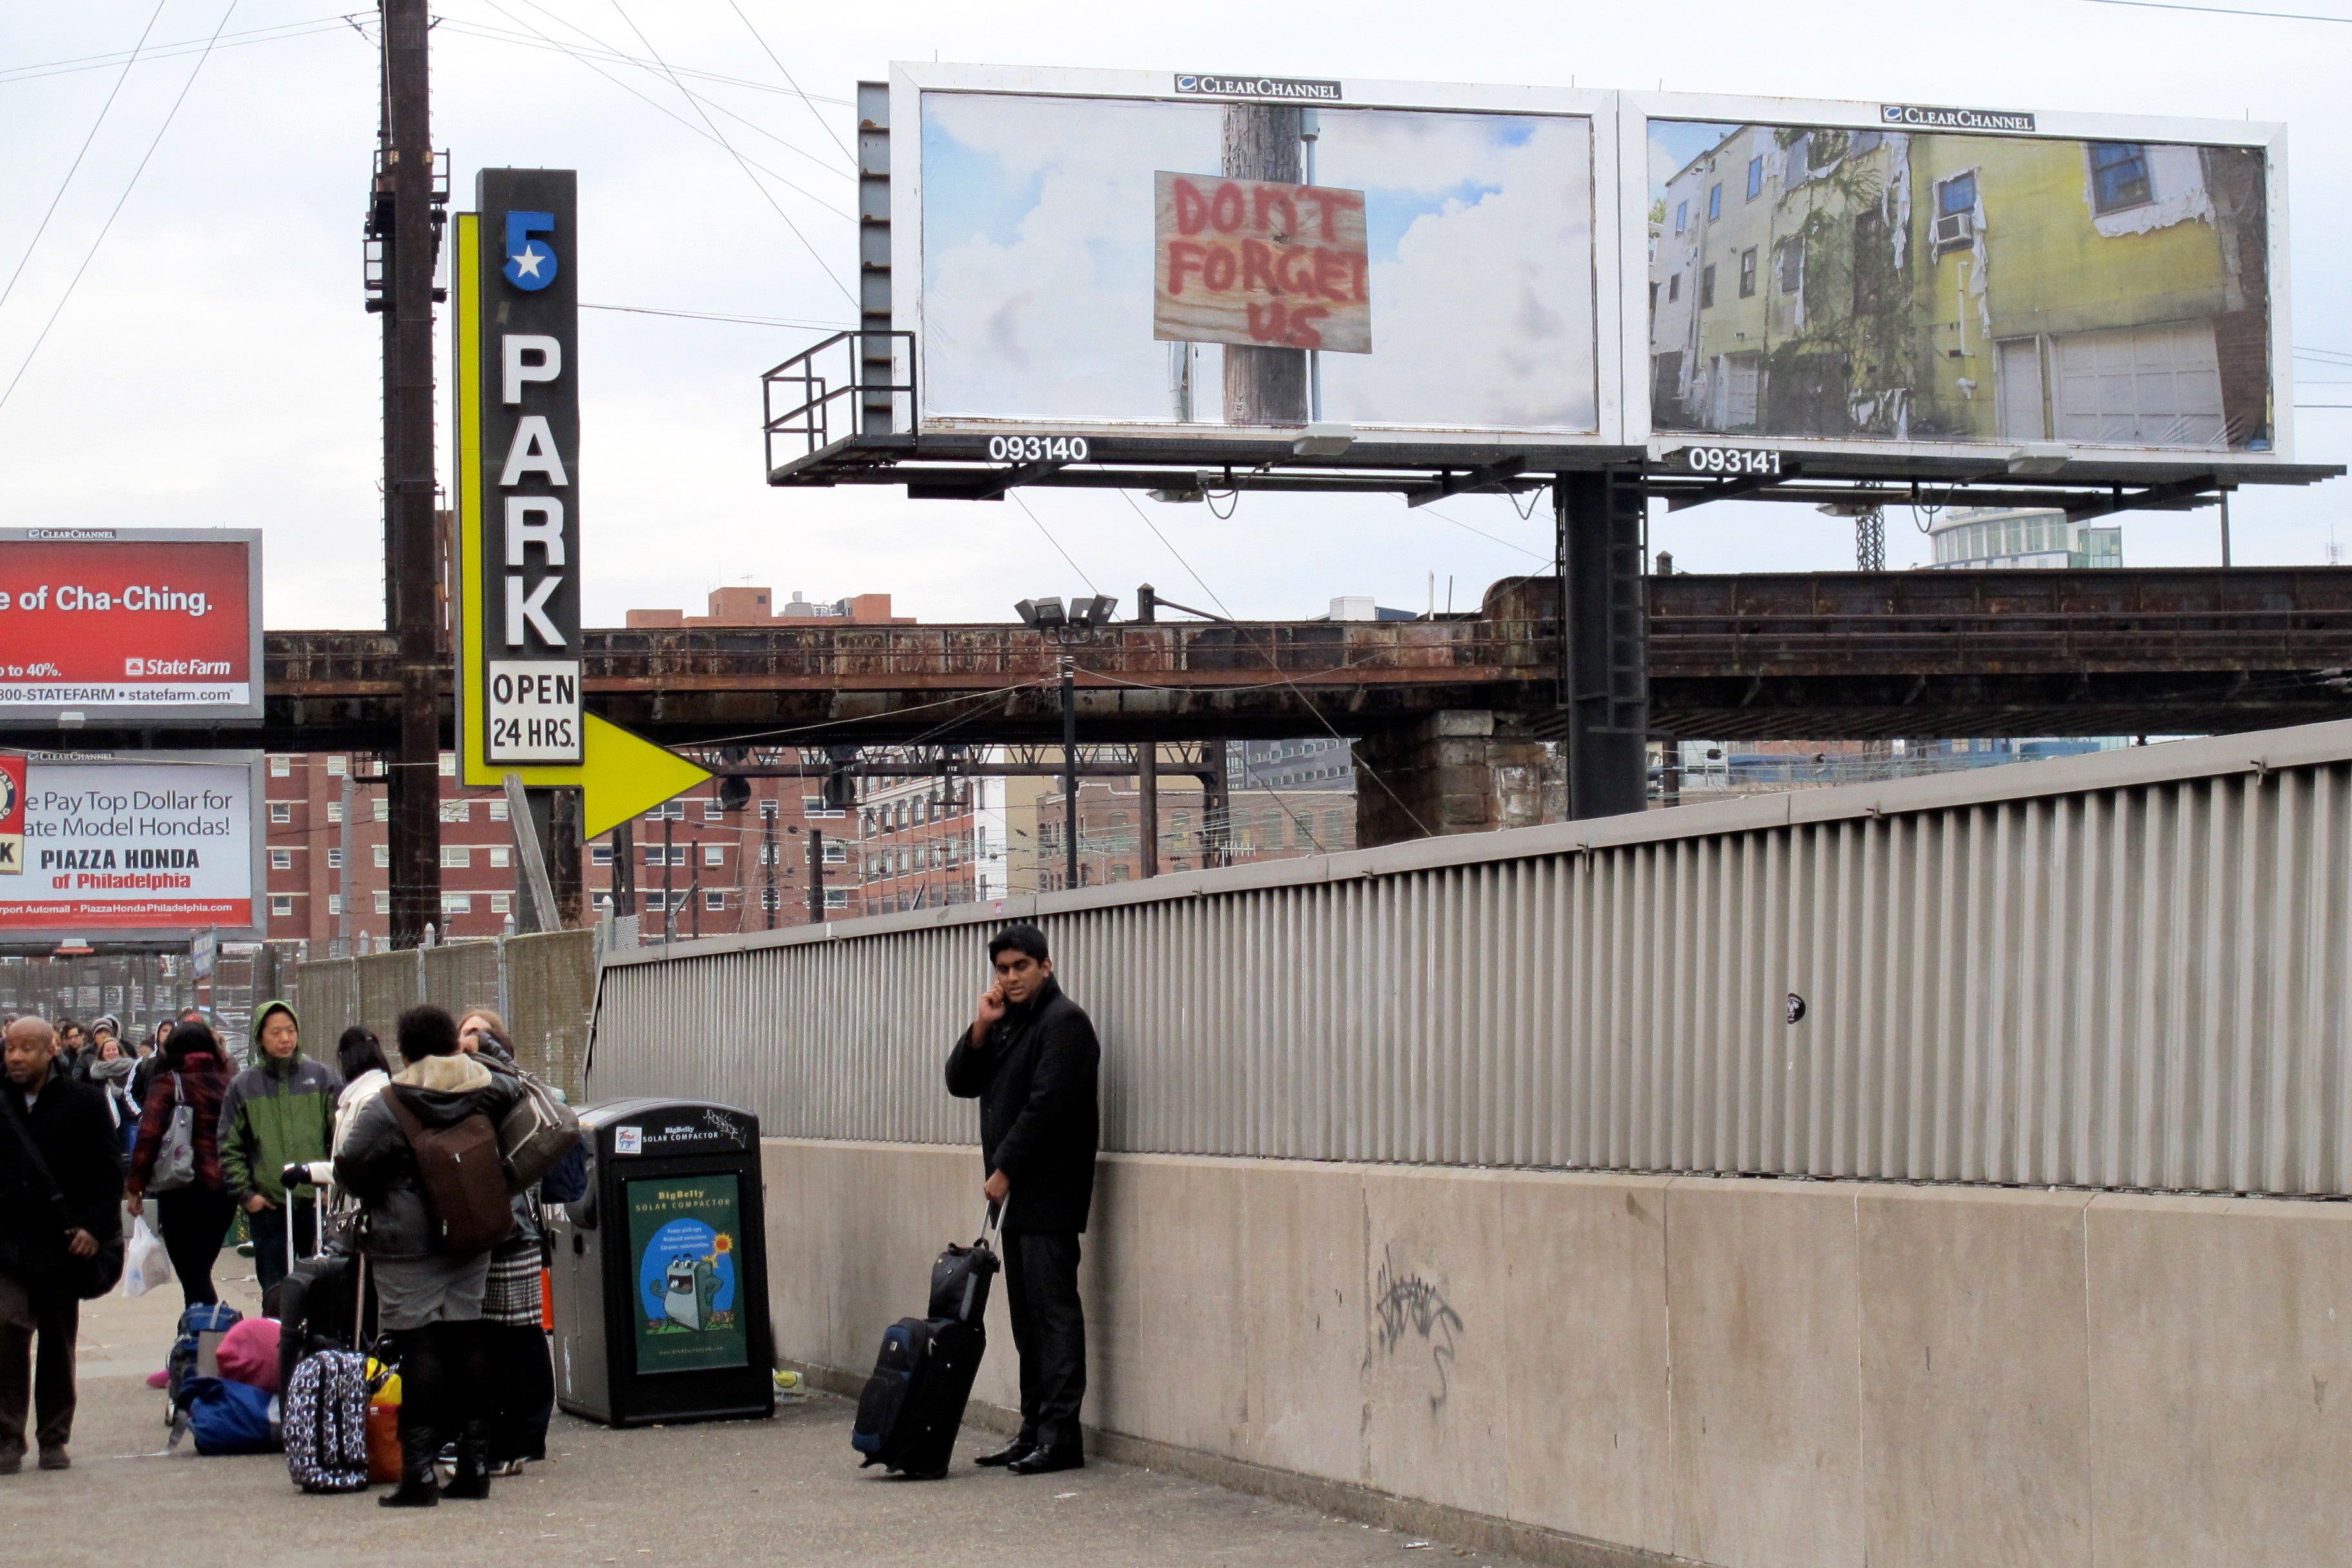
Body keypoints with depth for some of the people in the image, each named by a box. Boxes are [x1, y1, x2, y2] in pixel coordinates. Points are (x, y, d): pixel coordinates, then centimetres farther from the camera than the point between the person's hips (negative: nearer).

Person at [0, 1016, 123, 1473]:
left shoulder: (84, 1103, 1)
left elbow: (109, 1171, 2)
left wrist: (95, 1227, -8)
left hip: (64, 1242, 0)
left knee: (58, 1340, 7)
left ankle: (54, 1439, 18)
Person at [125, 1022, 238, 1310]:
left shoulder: (169, 1084, -5)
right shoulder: (226, 1082, 7)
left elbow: (148, 1136, -15)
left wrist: (135, 1186, -10)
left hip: (184, 1192, -5)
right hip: (224, 1189, 5)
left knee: (193, 1278, -4)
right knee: (201, 1273, 19)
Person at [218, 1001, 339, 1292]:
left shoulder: (322, 1078, 5)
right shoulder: (243, 1086, 6)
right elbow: (230, 1148, 7)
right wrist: (245, 1193, -3)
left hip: (316, 1204, 0)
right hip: (267, 1206, 0)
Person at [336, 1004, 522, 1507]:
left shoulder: (386, 1107, -12)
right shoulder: (486, 1092, 0)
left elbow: (350, 1170, -9)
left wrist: (375, 1201, 12)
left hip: (407, 1245, -5)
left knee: (420, 1348, -5)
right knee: (466, 1342, 11)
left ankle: (419, 1471, -8)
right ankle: (474, 1465, 13)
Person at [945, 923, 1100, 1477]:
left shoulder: (1064, 1022, -10)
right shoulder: (1007, 1024, 19)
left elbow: (1046, 1104, -17)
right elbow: (961, 1083, 16)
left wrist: (1005, 1171, -15)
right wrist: (980, 1029, 0)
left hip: (1048, 1195, -9)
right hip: (1016, 1193, 9)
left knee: (1053, 1310, -9)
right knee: (1027, 1315, 10)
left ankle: (1061, 1436, -10)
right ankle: (1034, 1430, 14)